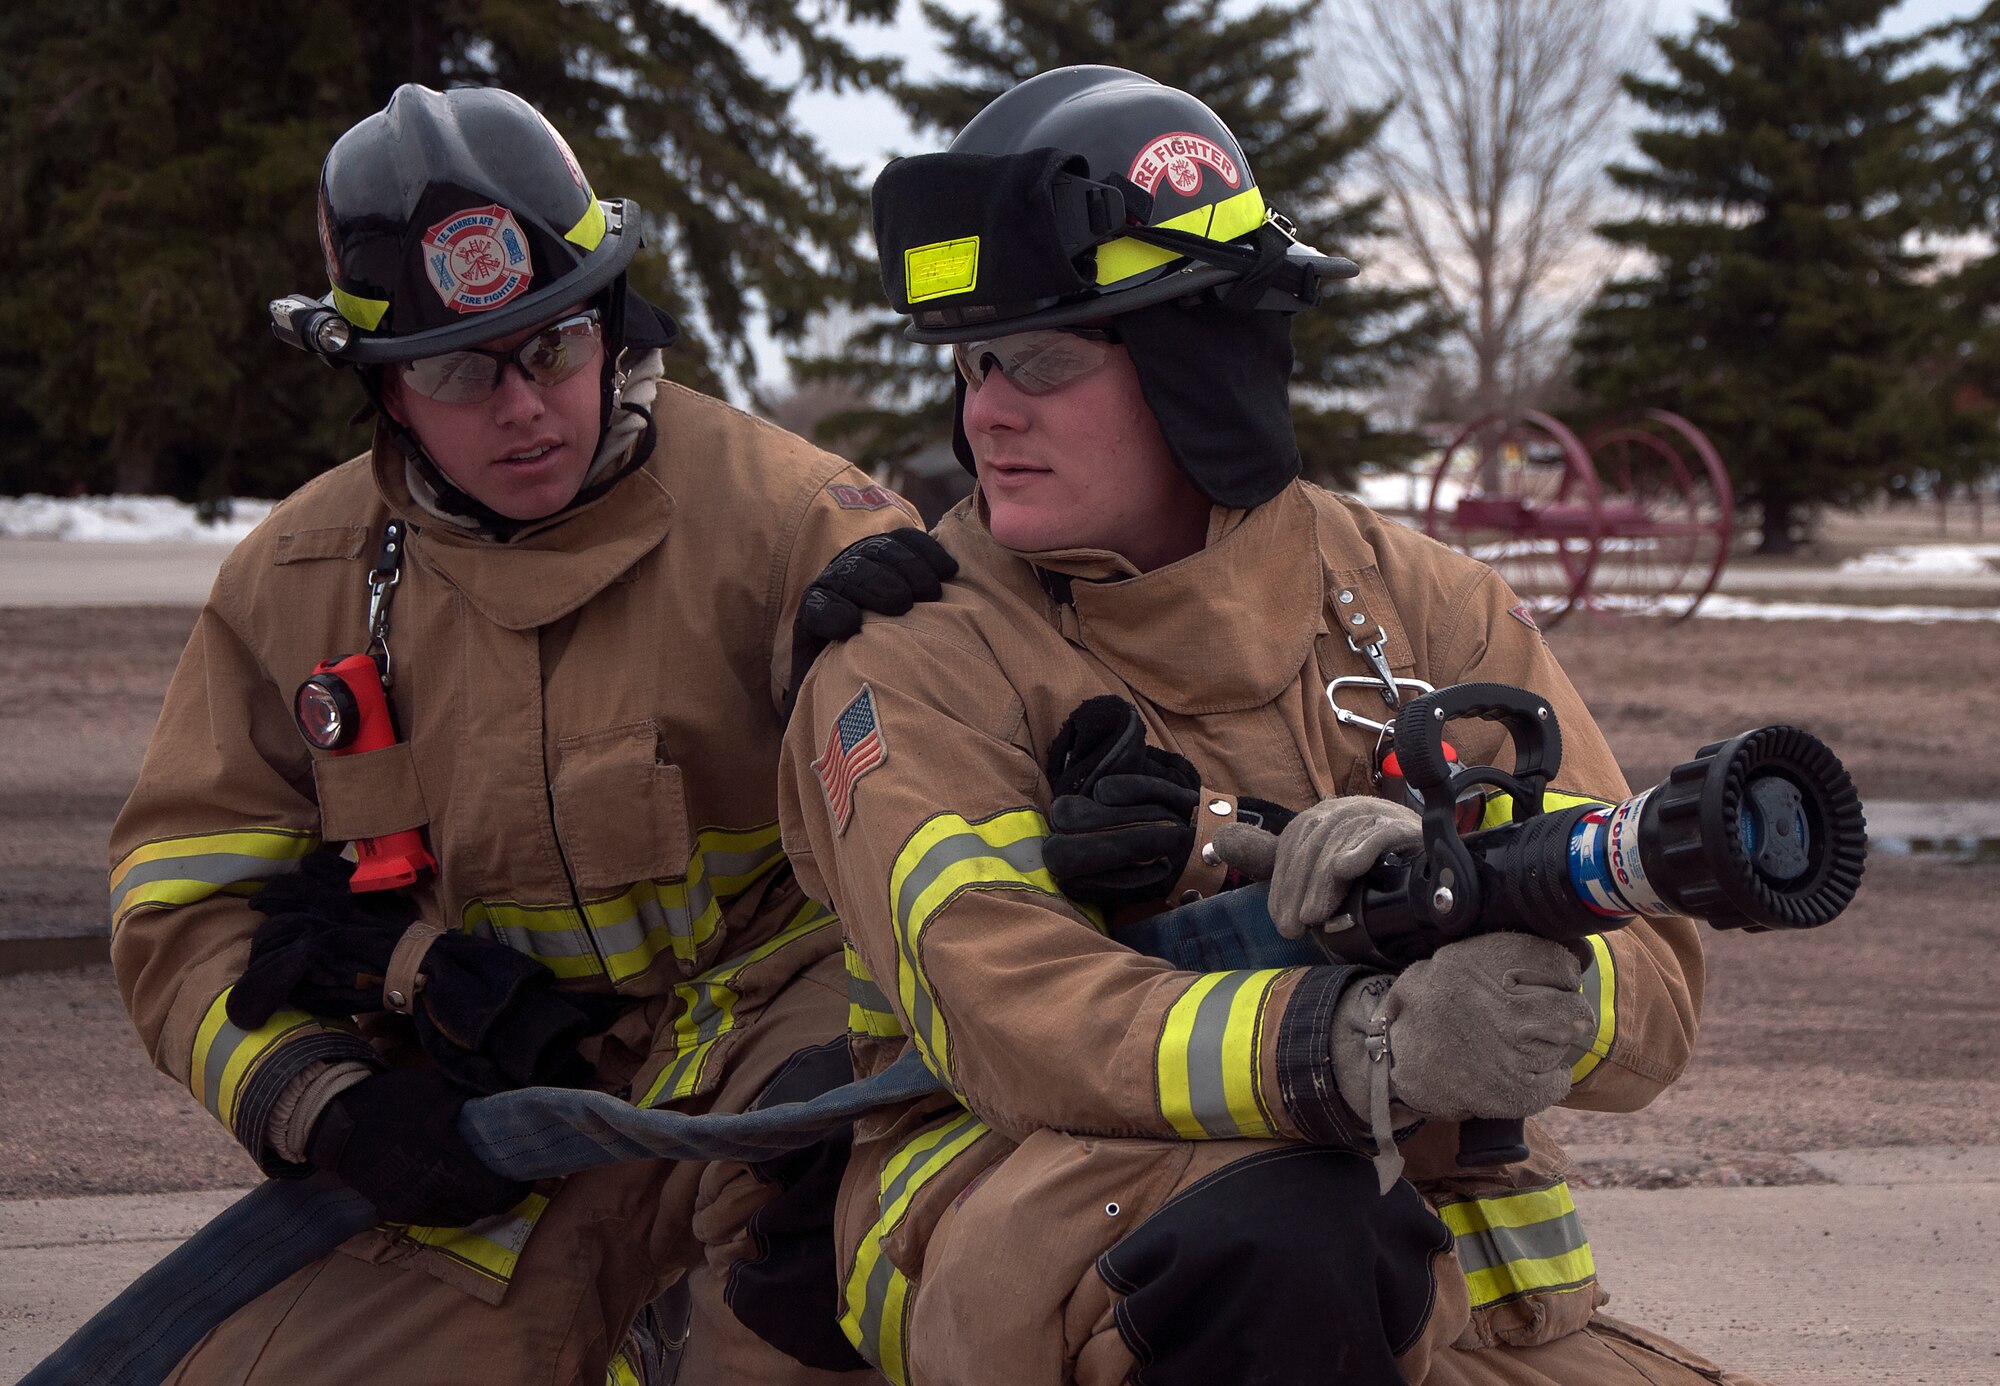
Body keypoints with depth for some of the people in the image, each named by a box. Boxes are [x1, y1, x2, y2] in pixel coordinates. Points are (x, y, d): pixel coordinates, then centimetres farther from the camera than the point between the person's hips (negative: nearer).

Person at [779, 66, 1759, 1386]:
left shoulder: (1422, 607, 6)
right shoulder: (914, 662, -4)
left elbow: (1655, 991, -1)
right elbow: (1016, 1019, -21)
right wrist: (1363, 1047, -38)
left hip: (1427, 1274, 3)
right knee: (1277, 1229, -35)